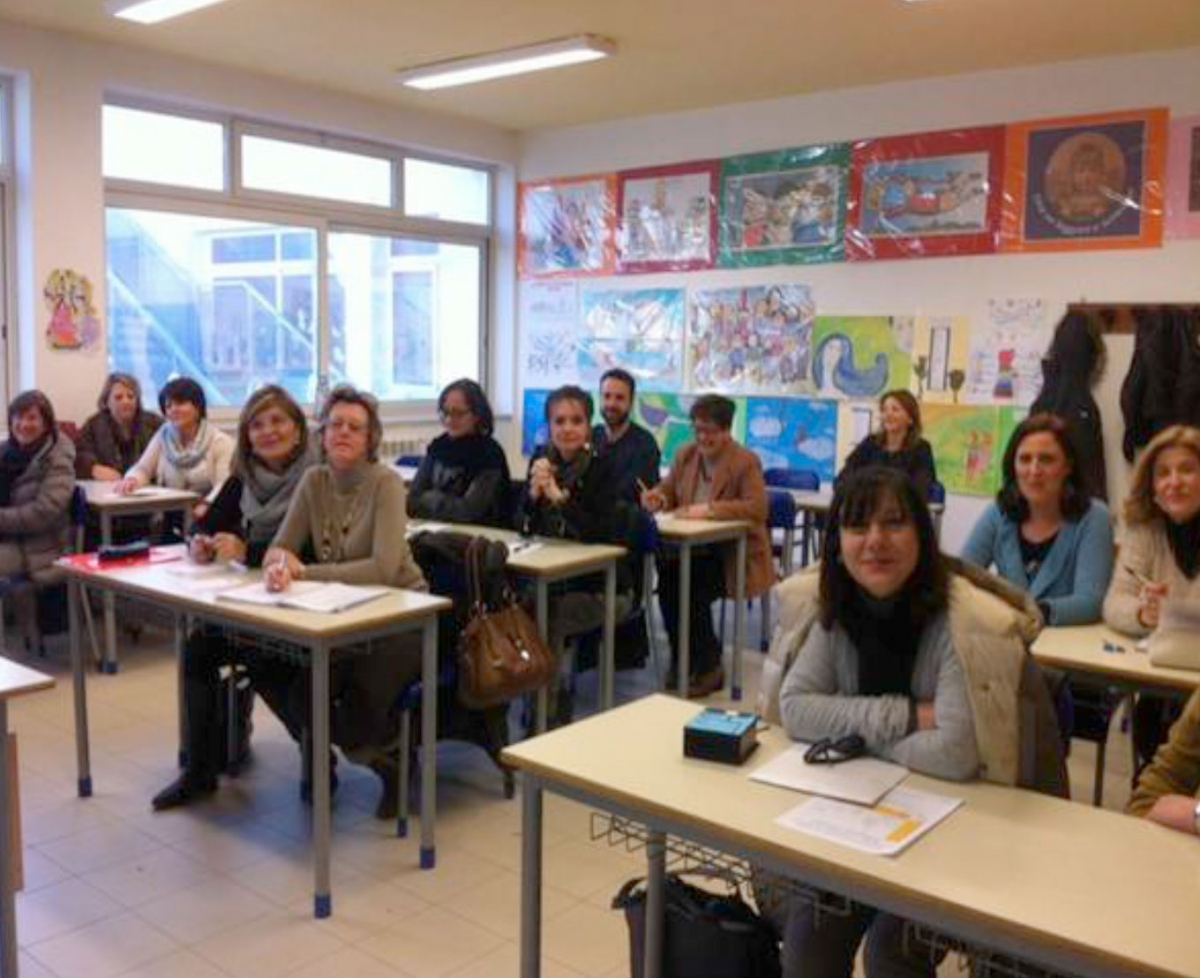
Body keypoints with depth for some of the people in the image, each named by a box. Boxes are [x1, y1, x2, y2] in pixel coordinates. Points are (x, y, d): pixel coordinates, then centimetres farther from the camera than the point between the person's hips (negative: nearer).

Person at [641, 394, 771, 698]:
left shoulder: (746, 462, -6)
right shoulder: (685, 455, 12)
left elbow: (758, 508, -19)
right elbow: (667, 491, 18)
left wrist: (709, 509, -27)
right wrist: (657, 496, -7)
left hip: (733, 553, -5)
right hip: (691, 548, 5)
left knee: (691, 589, -29)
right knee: (667, 575, -26)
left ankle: (708, 666, -7)